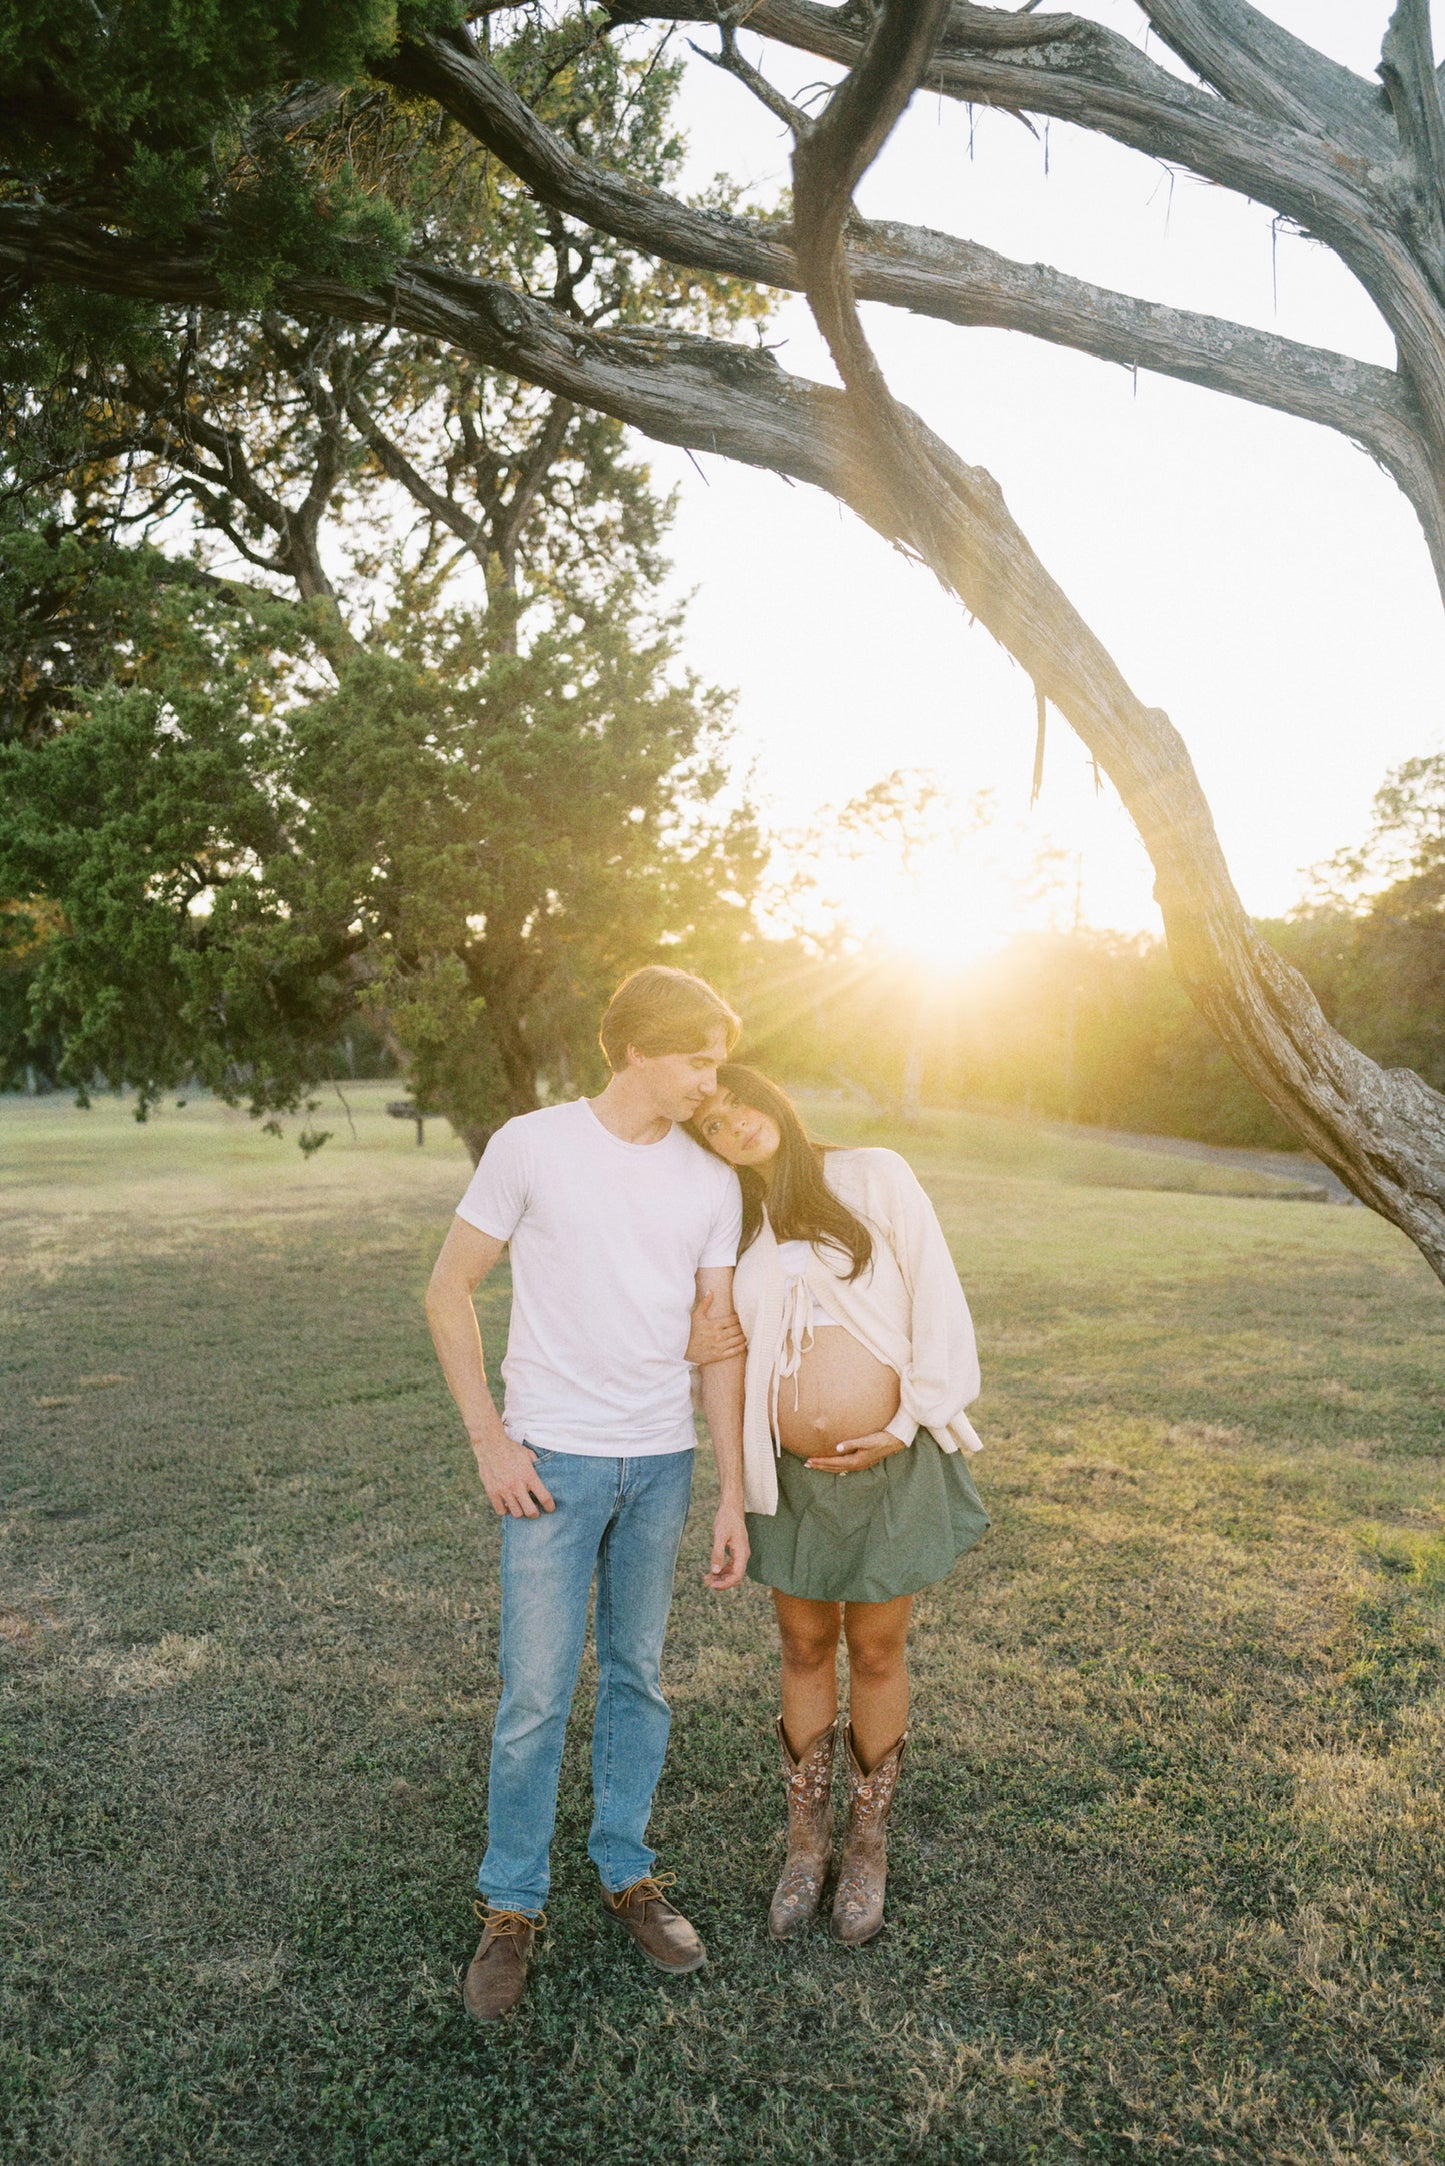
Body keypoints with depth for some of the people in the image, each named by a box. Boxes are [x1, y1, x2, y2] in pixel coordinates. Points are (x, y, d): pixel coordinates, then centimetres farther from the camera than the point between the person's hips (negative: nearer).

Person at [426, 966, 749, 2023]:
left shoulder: (712, 1183, 1)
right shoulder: (532, 1148, -9)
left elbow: (720, 1342, 5)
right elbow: (449, 1293, -2)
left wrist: (734, 1498, 5)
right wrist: (490, 1439, -8)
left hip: (662, 1463, 3)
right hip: (554, 1461, -3)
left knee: (638, 1677, 16)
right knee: (535, 1696, 3)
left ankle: (628, 1872, 35)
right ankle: (512, 1906, 24)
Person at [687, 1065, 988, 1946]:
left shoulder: (874, 1178, -6)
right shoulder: (734, 1229, 5)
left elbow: (938, 1300, -8)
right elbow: (726, 1344, 17)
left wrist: (907, 1424, -12)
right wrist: (690, 1346, -7)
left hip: (896, 1467, -3)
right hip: (797, 1475, 3)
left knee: (877, 1653, 13)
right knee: (806, 1650, 16)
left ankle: (870, 1849, 33)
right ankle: (806, 1845, 35)